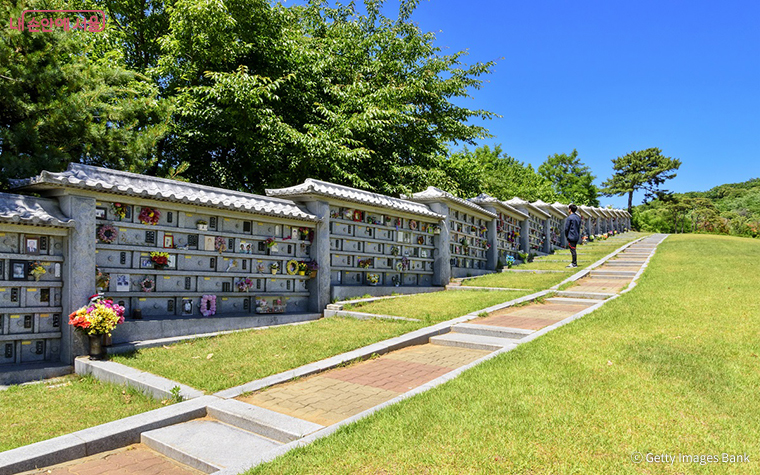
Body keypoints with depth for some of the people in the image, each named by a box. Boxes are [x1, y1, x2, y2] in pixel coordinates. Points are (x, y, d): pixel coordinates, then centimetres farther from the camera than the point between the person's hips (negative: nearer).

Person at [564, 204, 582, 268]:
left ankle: (574, 264, -2)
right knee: (573, 250, 14)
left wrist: (566, 235, -1)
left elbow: (566, 228, -13)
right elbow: (579, 228, 16)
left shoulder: (569, 217, -13)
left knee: (572, 250, -4)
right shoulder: (578, 217, 12)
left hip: (571, 236, -8)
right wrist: (578, 234, 19)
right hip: (577, 236, 8)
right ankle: (573, 263, 19)